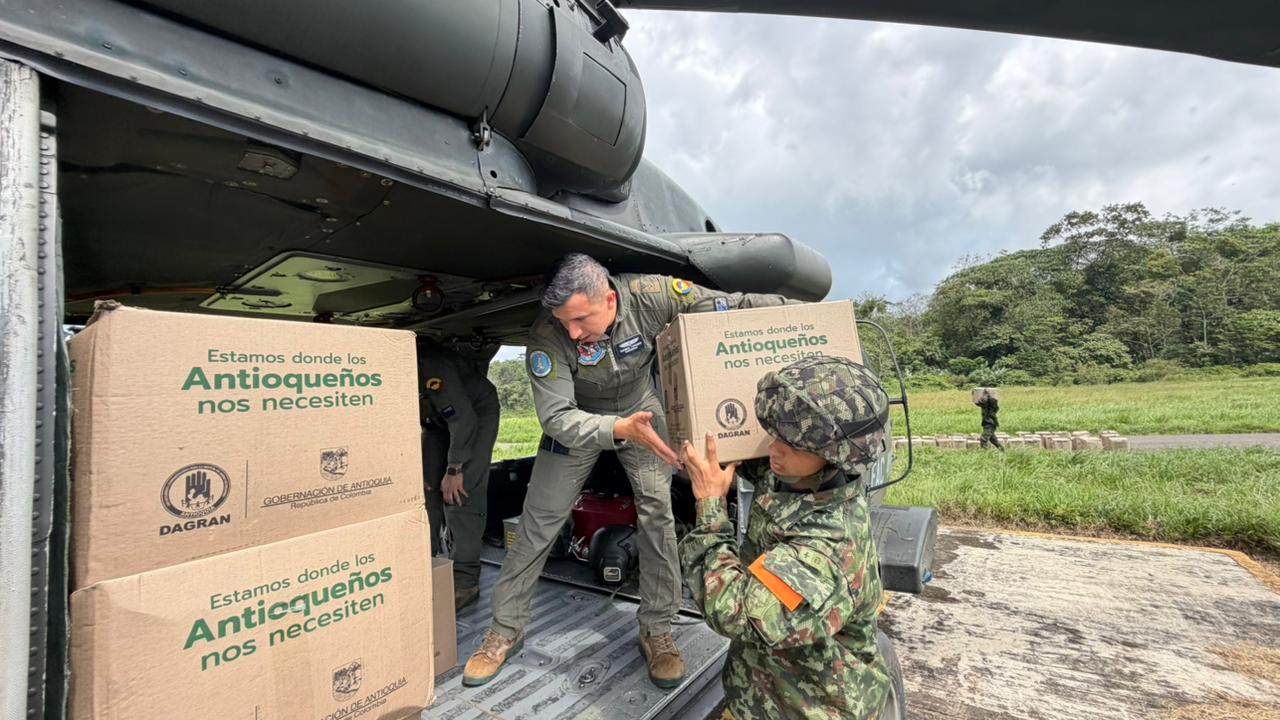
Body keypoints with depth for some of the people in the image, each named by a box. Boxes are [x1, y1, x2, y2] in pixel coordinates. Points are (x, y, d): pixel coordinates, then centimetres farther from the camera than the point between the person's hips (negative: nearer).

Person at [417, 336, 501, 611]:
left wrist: (454, 470, -25)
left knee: (460, 494, -14)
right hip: (439, 420, 8)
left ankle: (465, 581, -7)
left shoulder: (430, 368, -37)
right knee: (426, 491, 2)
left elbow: (464, 420, -32)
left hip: (476, 414, -8)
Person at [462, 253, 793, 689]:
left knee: (658, 514, -5)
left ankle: (657, 631, 15)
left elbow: (728, 305, -16)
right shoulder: (546, 335, -33)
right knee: (537, 522, 1)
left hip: (641, 409, 1)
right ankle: (505, 631, 21)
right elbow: (555, 417, -32)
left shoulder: (650, 295, -29)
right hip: (576, 420, -1)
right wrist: (621, 430, -47)